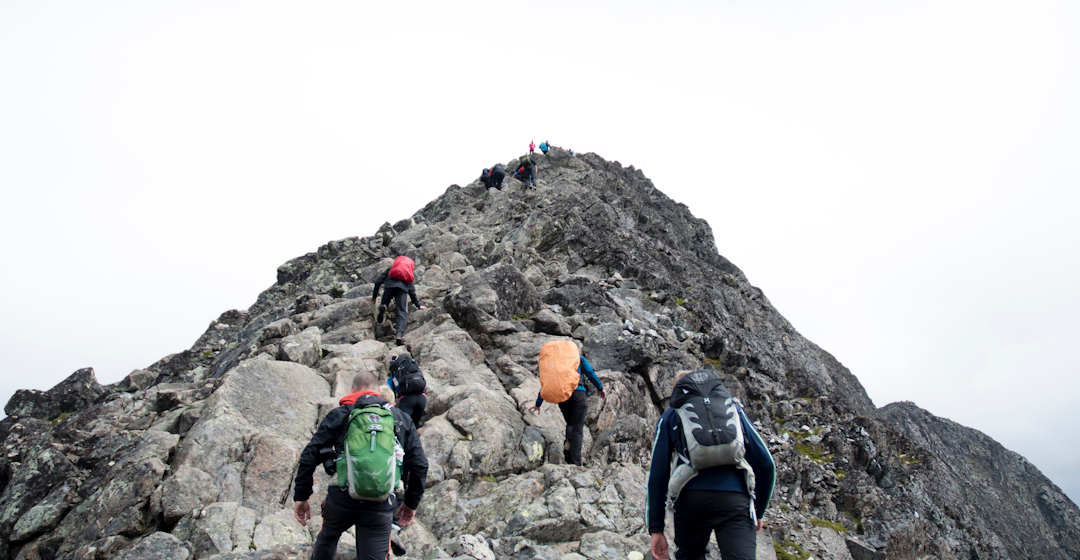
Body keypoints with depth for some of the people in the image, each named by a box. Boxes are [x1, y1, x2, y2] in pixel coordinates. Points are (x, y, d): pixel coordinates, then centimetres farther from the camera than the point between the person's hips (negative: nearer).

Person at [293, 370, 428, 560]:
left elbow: (309, 456, 3)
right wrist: (411, 503, 19)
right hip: (381, 508, 0)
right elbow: (420, 465, 9)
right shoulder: (402, 419, 13)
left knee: (327, 539, 30)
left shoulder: (339, 415, 8)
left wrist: (301, 496, 11)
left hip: (341, 500, 0)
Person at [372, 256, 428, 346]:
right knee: (402, 313, -5)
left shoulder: (390, 270, 35)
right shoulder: (408, 276, 38)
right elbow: (412, 291, 37)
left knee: (383, 303, 18)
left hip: (390, 285, 0)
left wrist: (374, 295, 28)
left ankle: (382, 307, -23)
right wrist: (418, 305, 44)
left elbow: (378, 281, 23)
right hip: (403, 289, 0)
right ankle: (399, 335, -28)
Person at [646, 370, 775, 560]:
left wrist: (656, 528, 14)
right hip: (735, 502, 0)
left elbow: (658, 474, 12)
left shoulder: (670, 415, 20)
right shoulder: (733, 408, 24)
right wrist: (758, 512, 30)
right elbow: (765, 464, 20)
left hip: (690, 500, 0)